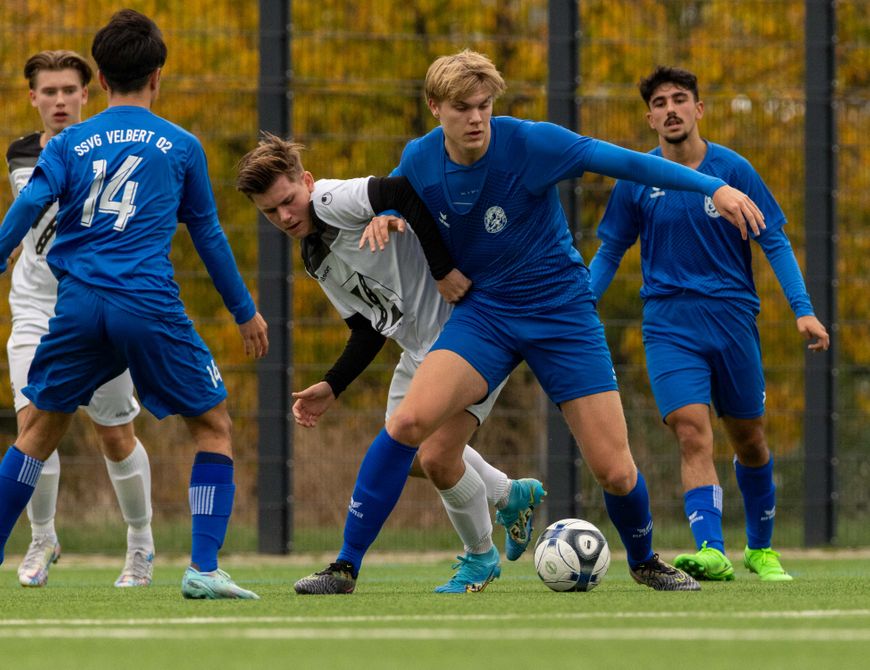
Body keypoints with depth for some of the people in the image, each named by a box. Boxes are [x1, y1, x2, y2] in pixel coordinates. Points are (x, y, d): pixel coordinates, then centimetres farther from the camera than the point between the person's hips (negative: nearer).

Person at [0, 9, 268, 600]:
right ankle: (204, 569, -3)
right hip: (149, 306, -2)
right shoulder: (181, 147, 10)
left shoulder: (70, 143, 11)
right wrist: (245, 312, 24)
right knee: (214, 426, 10)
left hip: (78, 306, 2)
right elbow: (208, 234, 16)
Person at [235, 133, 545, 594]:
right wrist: (331, 388, 6)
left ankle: (480, 556, 7)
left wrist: (443, 267, -32)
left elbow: (413, 192, -35)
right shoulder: (315, 256, 12)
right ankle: (511, 495, 36)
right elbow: (369, 327, 16)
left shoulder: (336, 201, -18)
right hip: (420, 346, 10)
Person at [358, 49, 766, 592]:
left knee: (615, 471, -5)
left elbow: (624, 161, -19)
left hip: (561, 311, -2)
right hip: (484, 312, 2)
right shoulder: (419, 160, -6)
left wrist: (714, 187, -28)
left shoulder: (529, 143, -18)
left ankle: (644, 561, 27)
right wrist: (381, 218, -9)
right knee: (410, 421, -25)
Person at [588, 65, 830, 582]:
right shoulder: (637, 180, 0)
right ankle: (712, 553, -29)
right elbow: (610, 251, 10)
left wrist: (803, 309, -9)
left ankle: (761, 548, 32)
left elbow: (775, 242, 1)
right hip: (669, 326, -1)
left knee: (750, 441, 11)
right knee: (692, 433, -19)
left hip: (734, 320, 1)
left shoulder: (733, 170, -2)